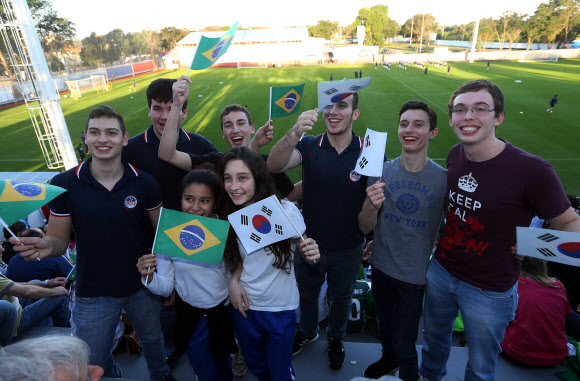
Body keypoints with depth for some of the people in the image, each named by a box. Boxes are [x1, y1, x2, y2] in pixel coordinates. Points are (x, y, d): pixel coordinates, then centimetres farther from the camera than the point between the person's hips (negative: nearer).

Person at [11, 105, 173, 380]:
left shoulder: (144, 183, -11)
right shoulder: (64, 184, -12)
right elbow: (59, 239, -4)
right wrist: (46, 246, -26)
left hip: (144, 285, 1)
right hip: (93, 293, 0)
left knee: (152, 340, 24)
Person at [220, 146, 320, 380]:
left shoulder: (285, 211, -24)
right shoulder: (228, 216, -10)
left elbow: (304, 249, -10)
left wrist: (312, 254, -32)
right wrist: (234, 279, -12)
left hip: (280, 308, -3)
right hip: (244, 305, 4)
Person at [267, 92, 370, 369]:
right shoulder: (309, 146, -14)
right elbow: (274, 166, -32)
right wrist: (294, 133, -49)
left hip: (348, 248, -1)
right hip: (310, 242, 1)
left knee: (341, 296, 25)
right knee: (307, 292, 26)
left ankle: (336, 338, 56)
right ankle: (307, 331, 58)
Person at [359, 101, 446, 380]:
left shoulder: (444, 178, -16)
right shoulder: (381, 172, -10)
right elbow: (365, 228, -10)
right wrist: (372, 206, -29)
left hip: (415, 275, -3)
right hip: (381, 267, 3)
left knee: (404, 345, 12)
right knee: (385, 324, 29)